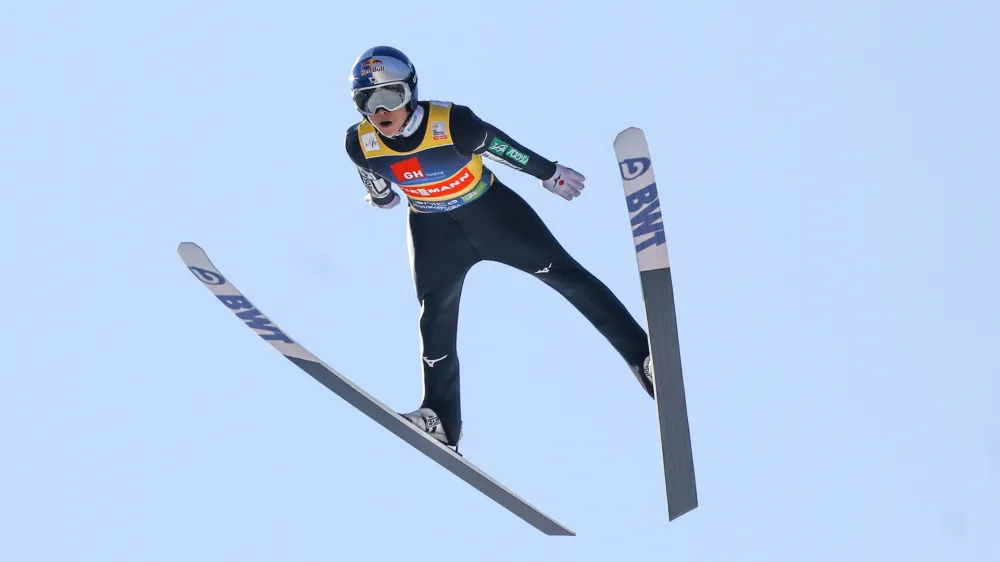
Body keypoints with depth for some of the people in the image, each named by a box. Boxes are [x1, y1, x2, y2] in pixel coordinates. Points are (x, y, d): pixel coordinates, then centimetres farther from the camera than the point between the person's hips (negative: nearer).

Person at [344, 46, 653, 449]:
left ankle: (641, 354, 4)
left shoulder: (453, 124, -32)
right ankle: (441, 421, 6)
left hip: (490, 209, -2)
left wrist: (549, 173, 0)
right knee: (435, 319, -3)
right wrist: (381, 194, 24)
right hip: (432, 229, 3)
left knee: (563, 273, -2)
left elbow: (504, 148, -14)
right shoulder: (360, 144, -21)